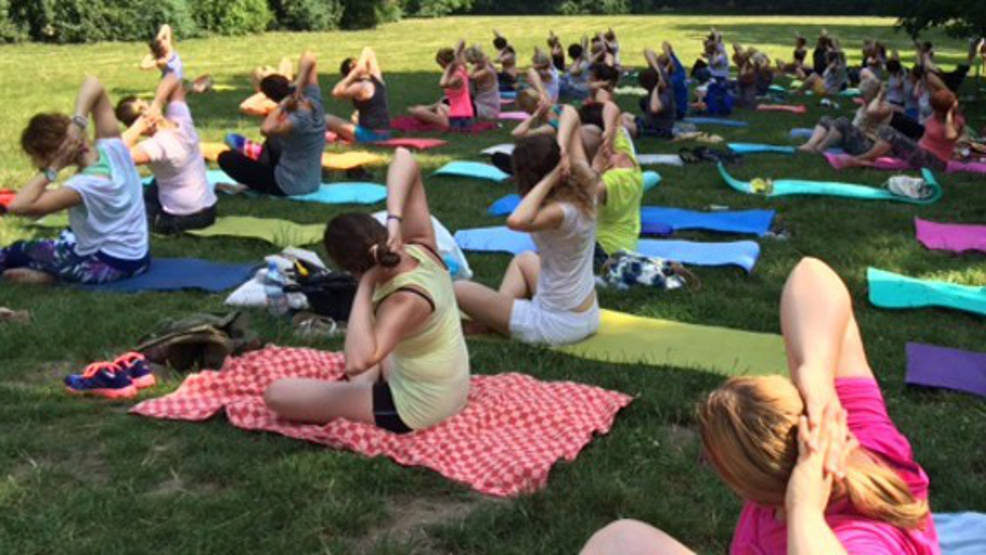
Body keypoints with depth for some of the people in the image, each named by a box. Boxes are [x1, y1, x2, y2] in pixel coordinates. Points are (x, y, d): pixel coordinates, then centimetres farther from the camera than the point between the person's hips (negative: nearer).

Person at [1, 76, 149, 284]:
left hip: (111, 265, -6)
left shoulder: (85, 185, -28)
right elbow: (93, 84, -6)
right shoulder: (113, 147, -11)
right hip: (137, 255, 6)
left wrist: (51, 169, -26)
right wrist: (78, 121, -22)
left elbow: (17, 206, -31)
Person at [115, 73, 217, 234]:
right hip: (208, 210, 7)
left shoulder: (158, 144, -27)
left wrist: (136, 129, -28)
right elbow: (173, 80, 4)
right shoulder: (181, 120, -7)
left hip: (181, 220, -7)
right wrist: (157, 104, -14)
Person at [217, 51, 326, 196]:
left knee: (226, 158, -3)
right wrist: (299, 85, -21)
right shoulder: (314, 101, -10)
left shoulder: (297, 120, -30)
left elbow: (266, 129, -48)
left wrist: (282, 105, -34)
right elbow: (309, 58, -6)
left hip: (287, 187, -8)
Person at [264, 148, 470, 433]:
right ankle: (365, 390, 20)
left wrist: (365, 286, -35)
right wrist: (395, 220, -29)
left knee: (276, 393, -5)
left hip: (415, 408, -8)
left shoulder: (406, 300, -31)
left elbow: (355, 363, -45)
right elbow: (404, 159, -12)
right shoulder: (422, 246, -12)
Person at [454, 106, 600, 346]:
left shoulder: (560, 212, -29)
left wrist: (549, 179, -37)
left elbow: (515, 221, -51)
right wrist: (561, 149, -17)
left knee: (459, 290, 4)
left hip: (559, 325, -8)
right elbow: (570, 113, 2)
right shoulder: (583, 186, -8)